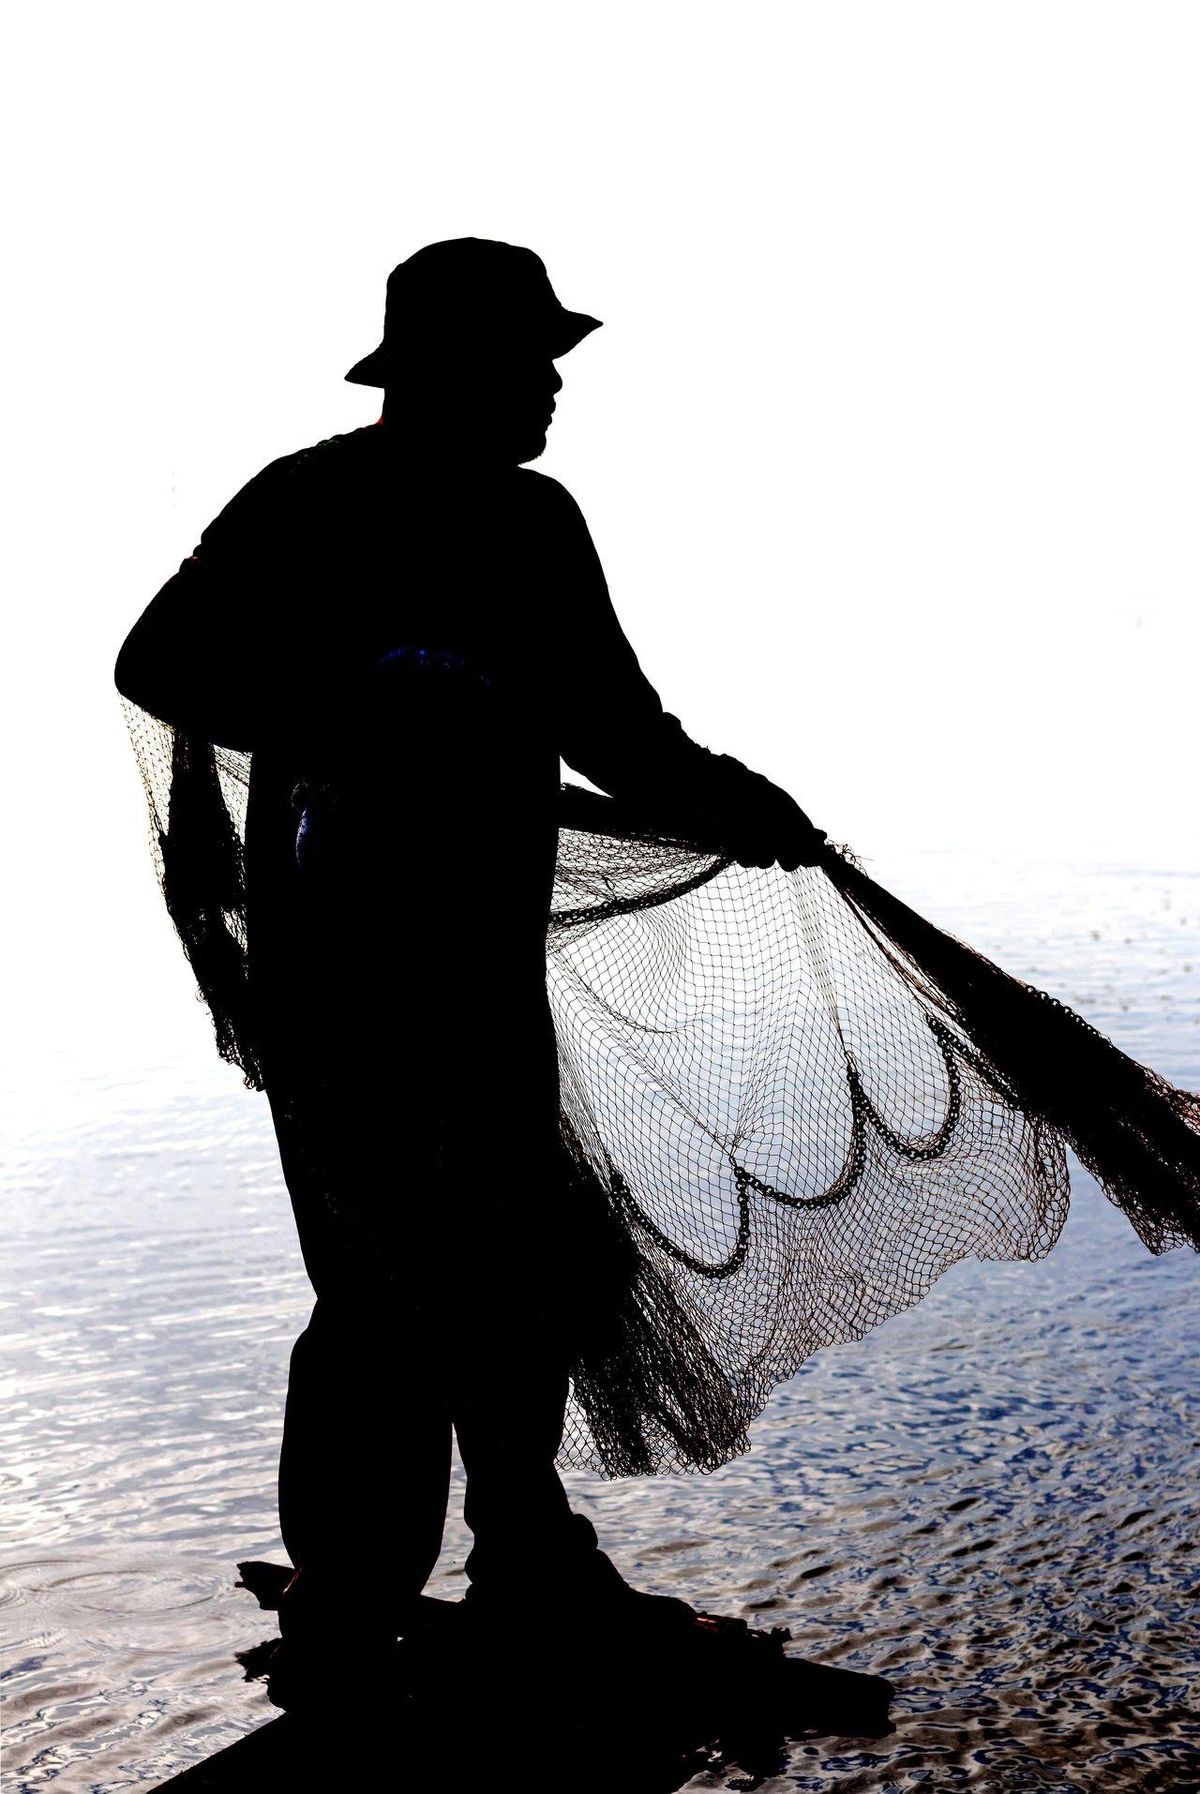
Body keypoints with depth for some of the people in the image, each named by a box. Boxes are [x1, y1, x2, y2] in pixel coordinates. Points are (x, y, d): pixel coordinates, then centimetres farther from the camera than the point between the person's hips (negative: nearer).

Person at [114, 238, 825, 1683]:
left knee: (520, 1265, 16)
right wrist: (359, 725, -28)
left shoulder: (536, 522, 12)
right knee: (390, 1290, -4)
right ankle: (343, 1608, 14)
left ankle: (528, 1562, 34)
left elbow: (612, 722, 16)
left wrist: (725, 803, -1)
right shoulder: (311, 507, -9)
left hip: (488, 965, 8)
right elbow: (160, 663, -16)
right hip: (342, 967, -7)